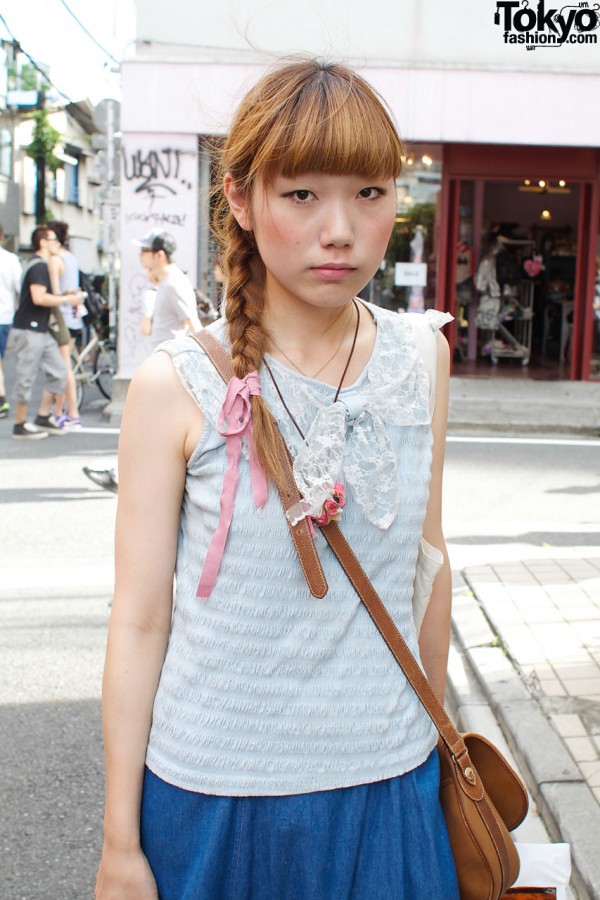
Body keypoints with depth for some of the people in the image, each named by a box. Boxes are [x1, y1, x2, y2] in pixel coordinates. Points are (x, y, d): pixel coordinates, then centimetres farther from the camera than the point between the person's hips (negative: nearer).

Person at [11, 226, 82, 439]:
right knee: (26, 378, -2)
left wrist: (63, 295, 11)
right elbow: (39, 298, -24)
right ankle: (20, 426, 6)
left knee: (58, 373, 8)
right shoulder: (39, 266, -13)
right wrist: (66, 300, -15)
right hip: (29, 330, -10)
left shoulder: (41, 265, 19)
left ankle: (43, 417, 16)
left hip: (41, 330, 10)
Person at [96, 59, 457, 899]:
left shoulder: (422, 356, -3)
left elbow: (428, 559, 8)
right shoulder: (177, 386, -14)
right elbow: (140, 622, -9)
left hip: (390, 780, 3)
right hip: (213, 796, -2)